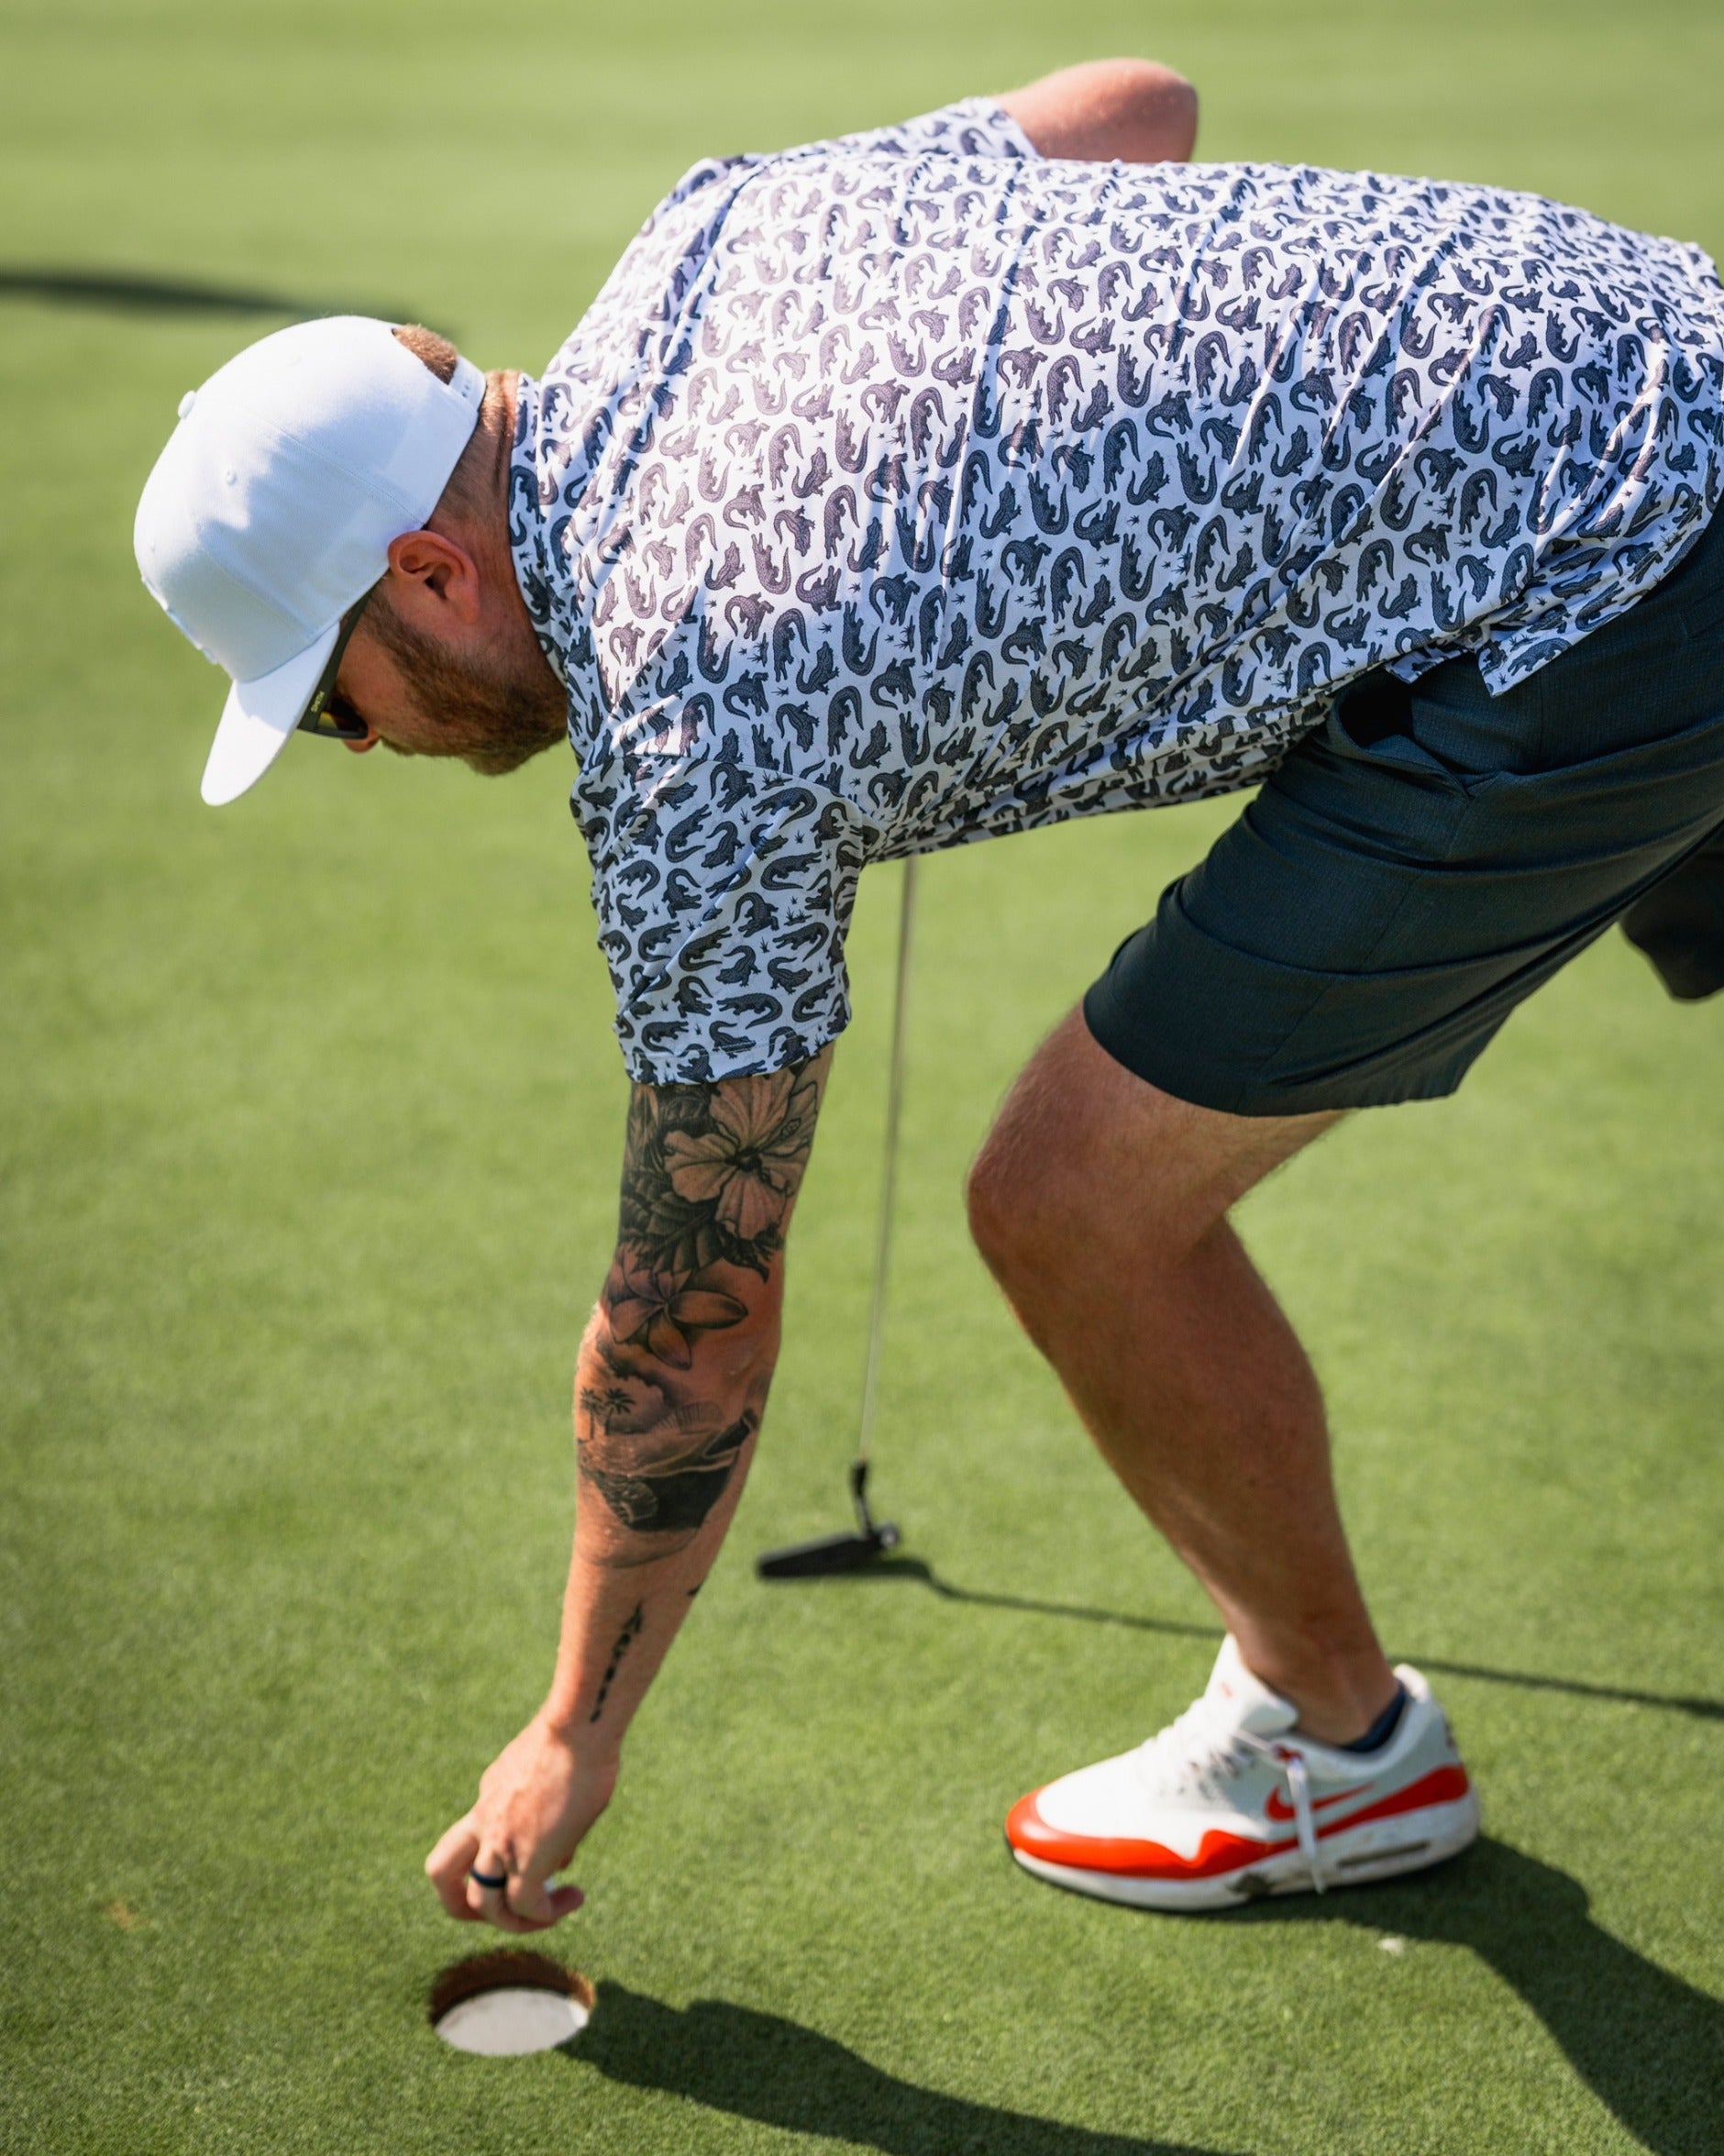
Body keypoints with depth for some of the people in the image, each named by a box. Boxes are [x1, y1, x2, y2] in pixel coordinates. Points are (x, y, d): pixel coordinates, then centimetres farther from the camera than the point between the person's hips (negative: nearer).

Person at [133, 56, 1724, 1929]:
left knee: (1076, 1203, 0)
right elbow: (1138, 102, 20)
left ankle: (1335, 1739, 24)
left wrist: (574, 1737, 10)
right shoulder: (711, 224, 6)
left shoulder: (697, 742, -13)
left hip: (1568, 633, -9)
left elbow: (696, 1316, -4)